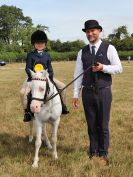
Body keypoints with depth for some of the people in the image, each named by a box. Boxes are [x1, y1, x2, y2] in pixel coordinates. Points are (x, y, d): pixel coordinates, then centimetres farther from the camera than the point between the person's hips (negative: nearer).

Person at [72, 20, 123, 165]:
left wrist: (103, 67, -19)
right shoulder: (82, 52, 7)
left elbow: (119, 68, -1)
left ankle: (103, 154, 18)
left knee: (103, 125, 4)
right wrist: (75, 95, 1)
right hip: (87, 93, 2)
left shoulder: (109, 48, 0)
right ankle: (93, 153, 24)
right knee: (91, 125, 10)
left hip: (103, 92, -2)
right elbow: (78, 74, 6)